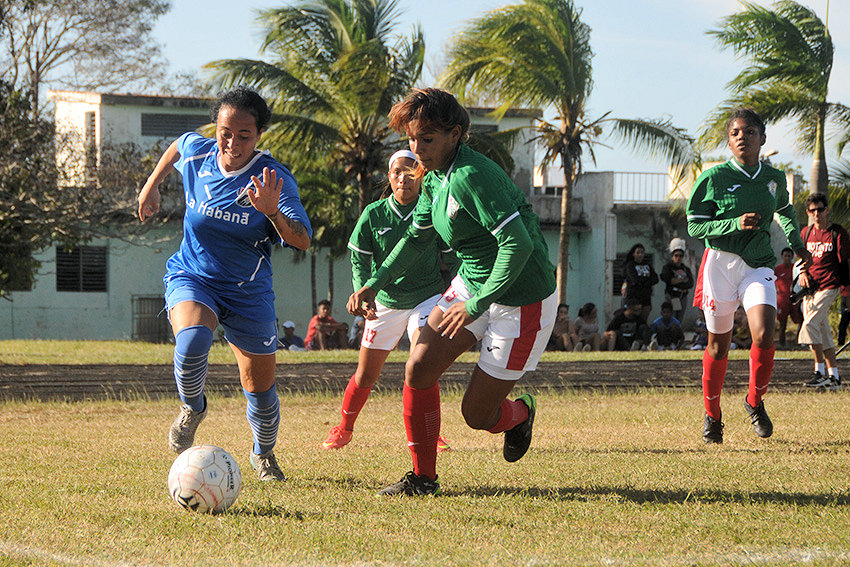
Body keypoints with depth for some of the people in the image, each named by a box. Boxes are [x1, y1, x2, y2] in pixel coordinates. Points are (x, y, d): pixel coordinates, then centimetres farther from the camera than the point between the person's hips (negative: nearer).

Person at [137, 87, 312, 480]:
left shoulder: (274, 180, -19)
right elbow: (177, 145, 16)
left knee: (260, 386, 7)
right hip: (190, 278, 0)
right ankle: (192, 409, -3)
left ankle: (263, 454, 39)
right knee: (192, 337, -33)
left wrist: (272, 212, -47)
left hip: (248, 292, 0)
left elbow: (302, 241, -30)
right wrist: (152, 185, 22)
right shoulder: (195, 153, -10)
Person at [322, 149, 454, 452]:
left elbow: (450, 259, 5)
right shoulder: (373, 214, -5)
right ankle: (344, 428, 26)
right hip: (385, 301, 1)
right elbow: (359, 260, 2)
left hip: (426, 299, -1)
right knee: (366, 373, 4)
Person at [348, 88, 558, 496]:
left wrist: (476, 306, -28)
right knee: (419, 368, -6)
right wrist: (374, 285, 8)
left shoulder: (471, 176, -27)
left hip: (523, 301, -8)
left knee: (477, 414, -2)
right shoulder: (435, 178, 3)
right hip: (471, 284, 8)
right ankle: (423, 477, 8)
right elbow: (417, 238, 18)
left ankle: (519, 414, 35)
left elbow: (518, 244, -32)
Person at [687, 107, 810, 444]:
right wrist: (736, 224, -17)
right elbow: (695, 226, -5)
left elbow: (785, 210, 29)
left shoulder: (774, 178, 8)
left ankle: (755, 402, 3)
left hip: (759, 265, 2)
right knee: (719, 344, 5)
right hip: (721, 262, -2)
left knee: (764, 334, -20)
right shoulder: (714, 178, -5)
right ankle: (712, 415, 26)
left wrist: (796, 243, 16)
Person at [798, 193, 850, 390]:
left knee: (810, 324, -20)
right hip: (810, 286, 6)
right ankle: (834, 376, 13)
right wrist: (803, 273, 4)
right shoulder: (806, 233, 11)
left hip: (829, 287, -6)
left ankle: (820, 371, -16)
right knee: (823, 332, 8)